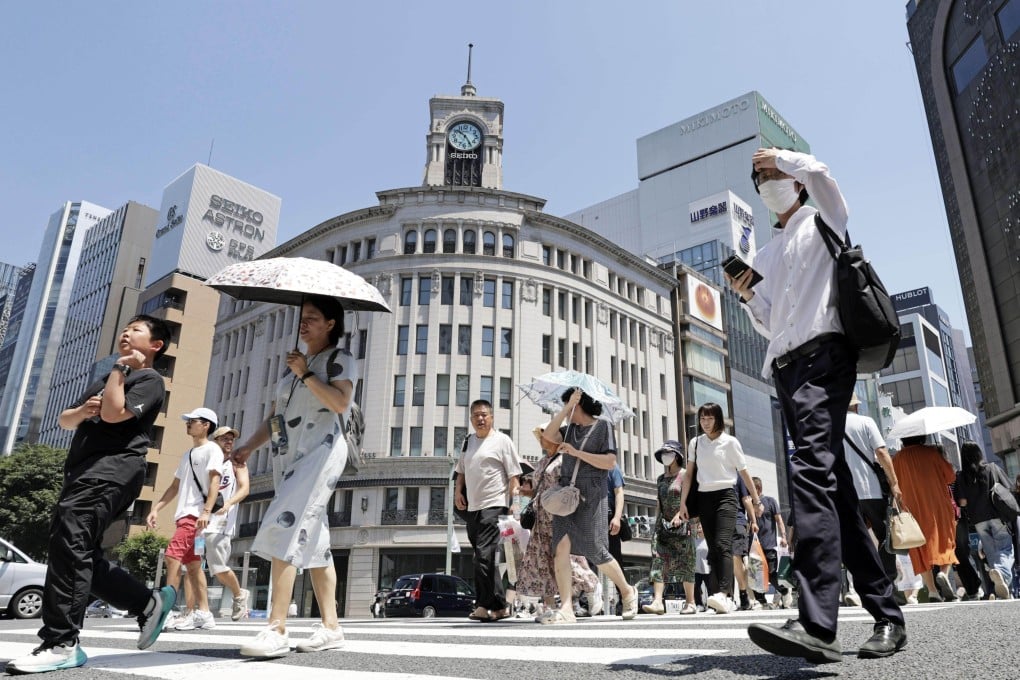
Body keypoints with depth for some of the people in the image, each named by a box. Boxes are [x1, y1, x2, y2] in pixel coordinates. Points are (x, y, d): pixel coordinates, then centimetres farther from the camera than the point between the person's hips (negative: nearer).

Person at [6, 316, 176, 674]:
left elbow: (113, 413, -14)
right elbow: (64, 420, 27)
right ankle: (150, 603, 14)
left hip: (112, 469, -9)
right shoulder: (105, 379, 31)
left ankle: (61, 644, -20)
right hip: (84, 471, 10)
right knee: (82, 555, 4)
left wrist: (120, 367, -4)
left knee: (69, 543, -21)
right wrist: (82, 409, 3)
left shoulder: (149, 379, 3)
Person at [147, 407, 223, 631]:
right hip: (183, 513, 9)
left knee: (172, 556, -17)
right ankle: (203, 613, 10)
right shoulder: (187, 454, 23)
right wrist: (155, 509, 17)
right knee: (192, 564, 7)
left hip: (196, 514, -9)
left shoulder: (212, 449, -4)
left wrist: (206, 511, -26)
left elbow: (214, 481, -16)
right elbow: (175, 487, 26)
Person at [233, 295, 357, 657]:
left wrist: (306, 374, -11)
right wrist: (247, 447, 10)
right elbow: (274, 416, 21)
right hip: (288, 455, 8)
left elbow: (341, 402, -17)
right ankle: (330, 627, 9)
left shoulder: (340, 359, 1)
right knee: (312, 539, 5)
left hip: (320, 451, -8)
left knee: (285, 528, -20)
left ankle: (277, 630, -21)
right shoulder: (295, 364, 23)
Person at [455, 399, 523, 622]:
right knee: (484, 557, 11)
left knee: (484, 555, -16)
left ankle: (484, 605, -10)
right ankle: (500, 606, 19)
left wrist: (514, 501, -13)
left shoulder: (502, 440, -3)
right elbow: (461, 470, 26)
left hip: (493, 505, -8)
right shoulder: (468, 441, 16)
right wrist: (458, 492, 11)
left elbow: (514, 475, -6)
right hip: (472, 506, 8)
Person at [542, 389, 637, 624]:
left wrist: (577, 453, -13)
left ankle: (628, 591, 23)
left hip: (591, 495, -5)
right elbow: (549, 435, -1)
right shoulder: (569, 429, 18)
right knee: (560, 546, -10)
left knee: (596, 552, -2)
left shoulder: (602, 426, 2)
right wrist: (567, 408, 0)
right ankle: (566, 608, -10)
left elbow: (610, 462, -8)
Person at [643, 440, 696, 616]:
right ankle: (657, 601, -14)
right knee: (658, 561, -8)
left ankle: (690, 602, 12)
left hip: (681, 525, -5)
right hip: (663, 525, 5)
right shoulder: (660, 479, 17)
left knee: (685, 563, 1)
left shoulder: (684, 476, -1)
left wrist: (679, 515, -23)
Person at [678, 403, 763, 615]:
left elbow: (744, 472, 4)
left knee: (723, 545, -20)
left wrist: (756, 500, 7)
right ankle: (728, 600, 4)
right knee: (713, 549, 2)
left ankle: (724, 594, -31)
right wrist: (683, 502, 6)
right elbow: (689, 474, 10)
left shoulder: (730, 442, 2)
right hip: (704, 498, 4)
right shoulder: (695, 443, 10)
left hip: (725, 495, -4)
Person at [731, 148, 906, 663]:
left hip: (822, 354, -8)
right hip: (785, 367, 8)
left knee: (811, 467, -26)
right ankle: (886, 613, 11)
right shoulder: (765, 254, 29)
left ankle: (817, 624, -35)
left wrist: (778, 156, 7)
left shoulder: (822, 222, 12)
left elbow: (817, 172, -11)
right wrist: (748, 297, 8)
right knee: (832, 483, 4)